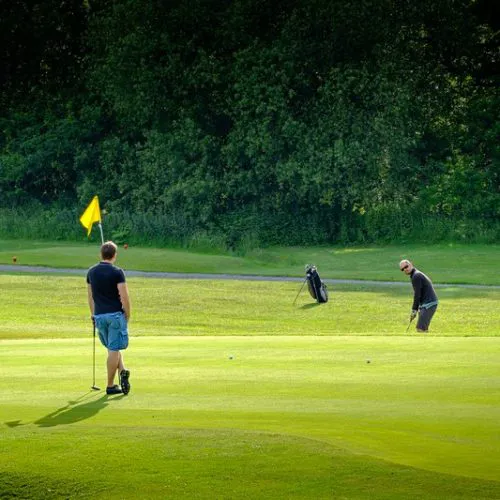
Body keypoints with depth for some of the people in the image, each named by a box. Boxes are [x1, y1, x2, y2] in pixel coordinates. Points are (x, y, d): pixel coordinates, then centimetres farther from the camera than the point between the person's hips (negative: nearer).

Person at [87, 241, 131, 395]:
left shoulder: (91, 272, 6)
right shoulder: (117, 272, -11)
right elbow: (124, 297, -14)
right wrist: (127, 315, -1)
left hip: (99, 316, 5)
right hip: (115, 314, -5)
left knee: (113, 348, 18)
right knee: (114, 349, 0)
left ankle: (122, 371, -2)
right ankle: (110, 385, 2)